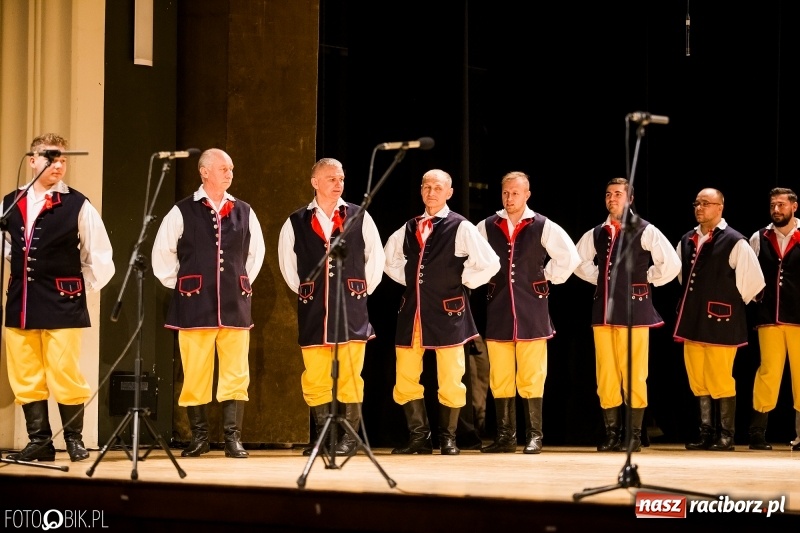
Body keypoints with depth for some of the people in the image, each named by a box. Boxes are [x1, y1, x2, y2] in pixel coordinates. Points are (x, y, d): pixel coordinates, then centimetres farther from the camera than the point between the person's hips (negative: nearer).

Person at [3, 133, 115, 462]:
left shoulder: (77, 206, -5)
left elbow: (100, 258, -1)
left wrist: (81, 289, 0)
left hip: (61, 303, -4)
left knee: (65, 376, -4)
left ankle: (74, 439, 9)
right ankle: (39, 441, 14)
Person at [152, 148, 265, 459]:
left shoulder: (243, 212, 8)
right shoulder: (183, 212, -1)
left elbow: (256, 251, 21)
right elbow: (162, 253, 6)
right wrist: (178, 284, 4)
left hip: (235, 305, 2)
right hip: (195, 305, -2)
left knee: (236, 375, -1)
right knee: (195, 374, 1)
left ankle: (233, 438, 4)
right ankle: (199, 438, 11)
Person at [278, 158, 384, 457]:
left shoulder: (359, 218, 3)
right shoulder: (296, 223, 5)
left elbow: (375, 257, 10)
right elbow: (287, 263, 17)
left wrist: (362, 290, 9)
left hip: (351, 310, -1)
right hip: (313, 311, 2)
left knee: (350, 376, -4)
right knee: (315, 379, 2)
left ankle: (349, 438, 2)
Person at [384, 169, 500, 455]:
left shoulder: (460, 228, -6)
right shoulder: (409, 228, 10)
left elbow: (489, 263, -10)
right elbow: (389, 260, 26)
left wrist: (461, 281, -4)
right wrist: (411, 280, 13)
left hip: (447, 312, -5)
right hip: (412, 311, 5)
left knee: (449, 381, 0)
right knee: (405, 379, 5)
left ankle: (448, 438, 12)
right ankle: (419, 437, 15)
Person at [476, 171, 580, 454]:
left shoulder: (543, 227, -2)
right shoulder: (486, 227, 4)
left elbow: (570, 257, 1)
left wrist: (548, 277, 1)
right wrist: (481, 281, 9)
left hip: (532, 310, -3)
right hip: (498, 309, 3)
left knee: (531, 377, -2)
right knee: (500, 378, 4)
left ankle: (534, 436, 3)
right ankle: (505, 436, 10)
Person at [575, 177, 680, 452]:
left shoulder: (645, 231, -4)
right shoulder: (597, 233, 12)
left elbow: (671, 264, -8)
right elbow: (580, 262, 27)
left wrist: (648, 281, 1)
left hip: (633, 310, -5)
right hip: (603, 310, 5)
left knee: (634, 375, -5)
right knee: (605, 375, 5)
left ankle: (635, 435, 2)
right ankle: (611, 434, 11)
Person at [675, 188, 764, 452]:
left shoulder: (734, 242, -10)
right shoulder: (687, 241, 10)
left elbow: (753, 280, -8)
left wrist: (732, 304, 0)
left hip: (720, 322, -6)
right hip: (692, 320, 7)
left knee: (721, 380, -4)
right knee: (698, 380, 10)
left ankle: (726, 436, 5)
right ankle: (706, 434, 18)